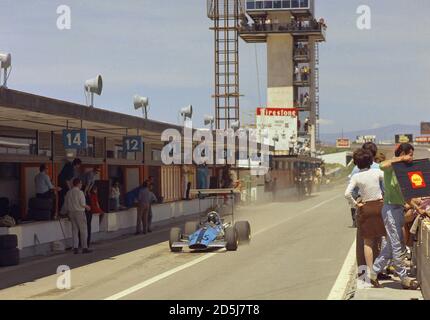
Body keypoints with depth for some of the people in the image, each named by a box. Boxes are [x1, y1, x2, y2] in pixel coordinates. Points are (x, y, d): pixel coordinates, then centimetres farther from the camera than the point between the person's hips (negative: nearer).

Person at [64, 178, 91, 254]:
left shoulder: (69, 193, 7)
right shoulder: (80, 192, -12)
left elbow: (66, 204, 9)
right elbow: (82, 204, -15)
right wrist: (87, 207, 3)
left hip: (71, 212, 6)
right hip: (79, 212, -6)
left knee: (75, 230, 9)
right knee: (83, 230, 3)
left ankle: (75, 248, 5)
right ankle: (84, 247, 4)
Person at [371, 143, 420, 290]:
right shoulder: (391, 166, -11)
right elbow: (383, 166, -36)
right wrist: (400, 159, -28)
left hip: (399, 208, 10)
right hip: (391, 208, -10)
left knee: (390, 244, 11)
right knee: (397, 244, -5)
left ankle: (374, 273, 18)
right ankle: (404, 279, -1)